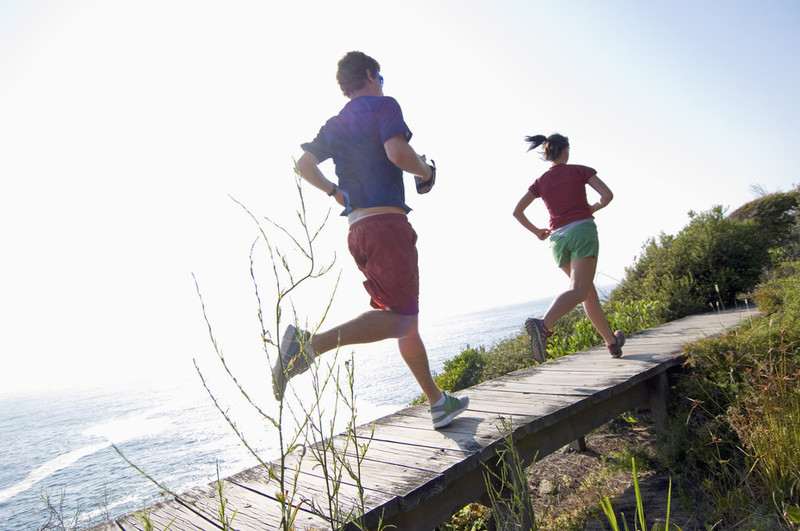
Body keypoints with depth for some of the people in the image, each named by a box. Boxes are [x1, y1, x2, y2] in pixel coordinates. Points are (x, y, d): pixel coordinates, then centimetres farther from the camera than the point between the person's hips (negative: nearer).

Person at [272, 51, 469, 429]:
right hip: (386, 221, -8)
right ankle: (311, 343, -29)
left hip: (356, 228, 8)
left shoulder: (335, 124, 21)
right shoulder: (383, 105, 1)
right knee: (401, 318, -12)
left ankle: (438, 403, 21)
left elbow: (303, 164, 16)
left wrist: (334, 192, 26)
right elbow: (397, 152, -16)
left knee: (405, 317, 12)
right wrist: (425, 171, 2)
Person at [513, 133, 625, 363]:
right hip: (582, 231, -5)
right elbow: (607, 195, -3)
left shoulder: (540, 182, 12)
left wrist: (536, 231, 17)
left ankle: (612, 342, 26)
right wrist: (593, 208, 16)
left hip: (558, 238, 5)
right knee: (578, 291, -18)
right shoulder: (579, 171, 5)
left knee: (589, 292, 16)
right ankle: (543, 324, -44)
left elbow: (517, 211, 5)